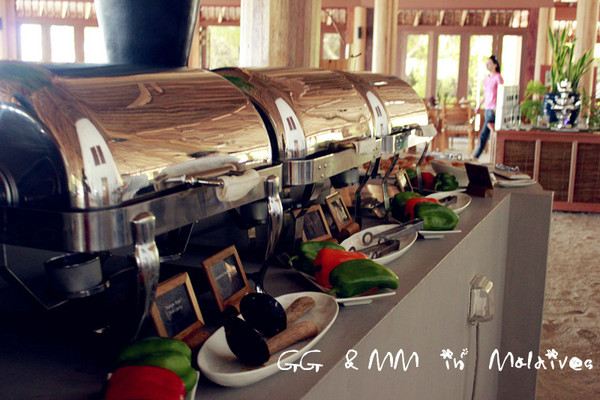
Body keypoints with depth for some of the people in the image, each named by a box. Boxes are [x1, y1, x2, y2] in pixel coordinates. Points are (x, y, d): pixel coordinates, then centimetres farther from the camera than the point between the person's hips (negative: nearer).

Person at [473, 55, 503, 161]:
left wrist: (497, 108, -25)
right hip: (487, 108, 9)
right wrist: (479, 106, 20)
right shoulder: (487, 78, 16)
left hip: (494, 109, -9)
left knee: (483, 134, -11)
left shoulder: (498, 78, -10)